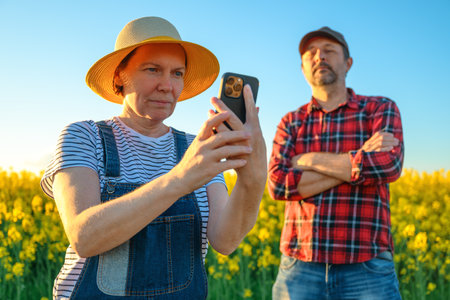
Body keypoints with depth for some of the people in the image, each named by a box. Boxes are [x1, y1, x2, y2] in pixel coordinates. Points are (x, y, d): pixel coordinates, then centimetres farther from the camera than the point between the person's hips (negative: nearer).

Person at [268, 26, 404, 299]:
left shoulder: (382, 109, 6)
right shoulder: (291, 123, 11)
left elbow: (390, 166, -13)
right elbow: (278, 184, -6)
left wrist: (311, 160, -6)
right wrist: (359, 160, -10)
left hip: (366, 268, -1)